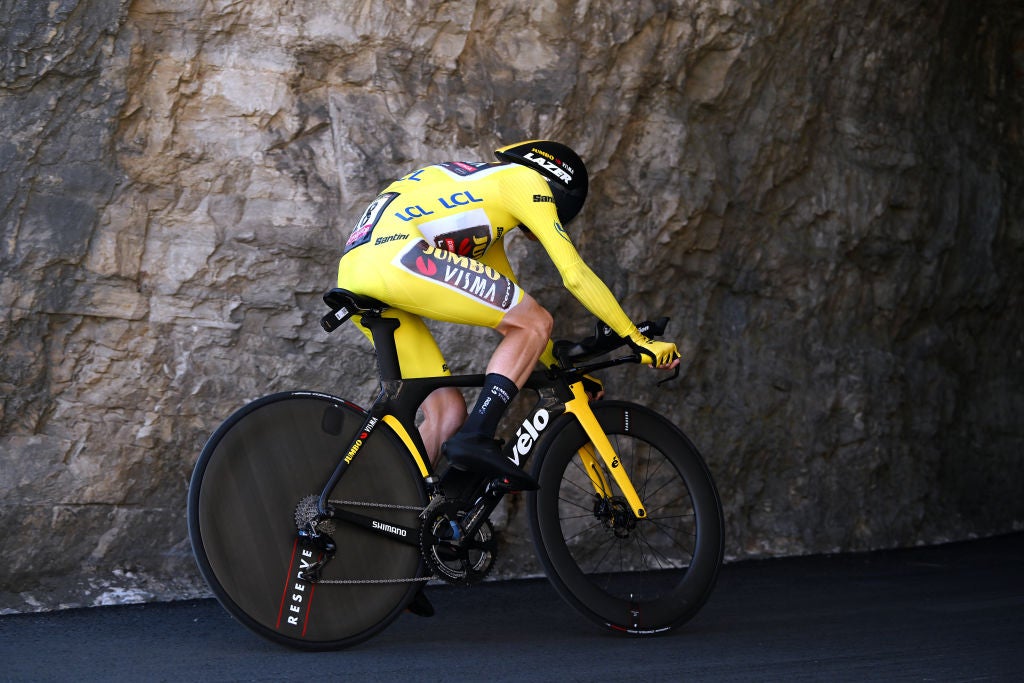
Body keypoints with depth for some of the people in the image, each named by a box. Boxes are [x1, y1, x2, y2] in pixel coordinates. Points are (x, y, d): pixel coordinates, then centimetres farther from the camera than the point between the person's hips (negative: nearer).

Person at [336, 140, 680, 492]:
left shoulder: (485, 193, 36)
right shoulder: (527, 182, 10)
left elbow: (508, 304, 39)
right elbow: (575, 274, 3)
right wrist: (640, 342, 9)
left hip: (354, 275, 10)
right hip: (394, 254, -10)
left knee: (447, 411, 11)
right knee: (535, 322, -4)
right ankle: (476, 438, -15)